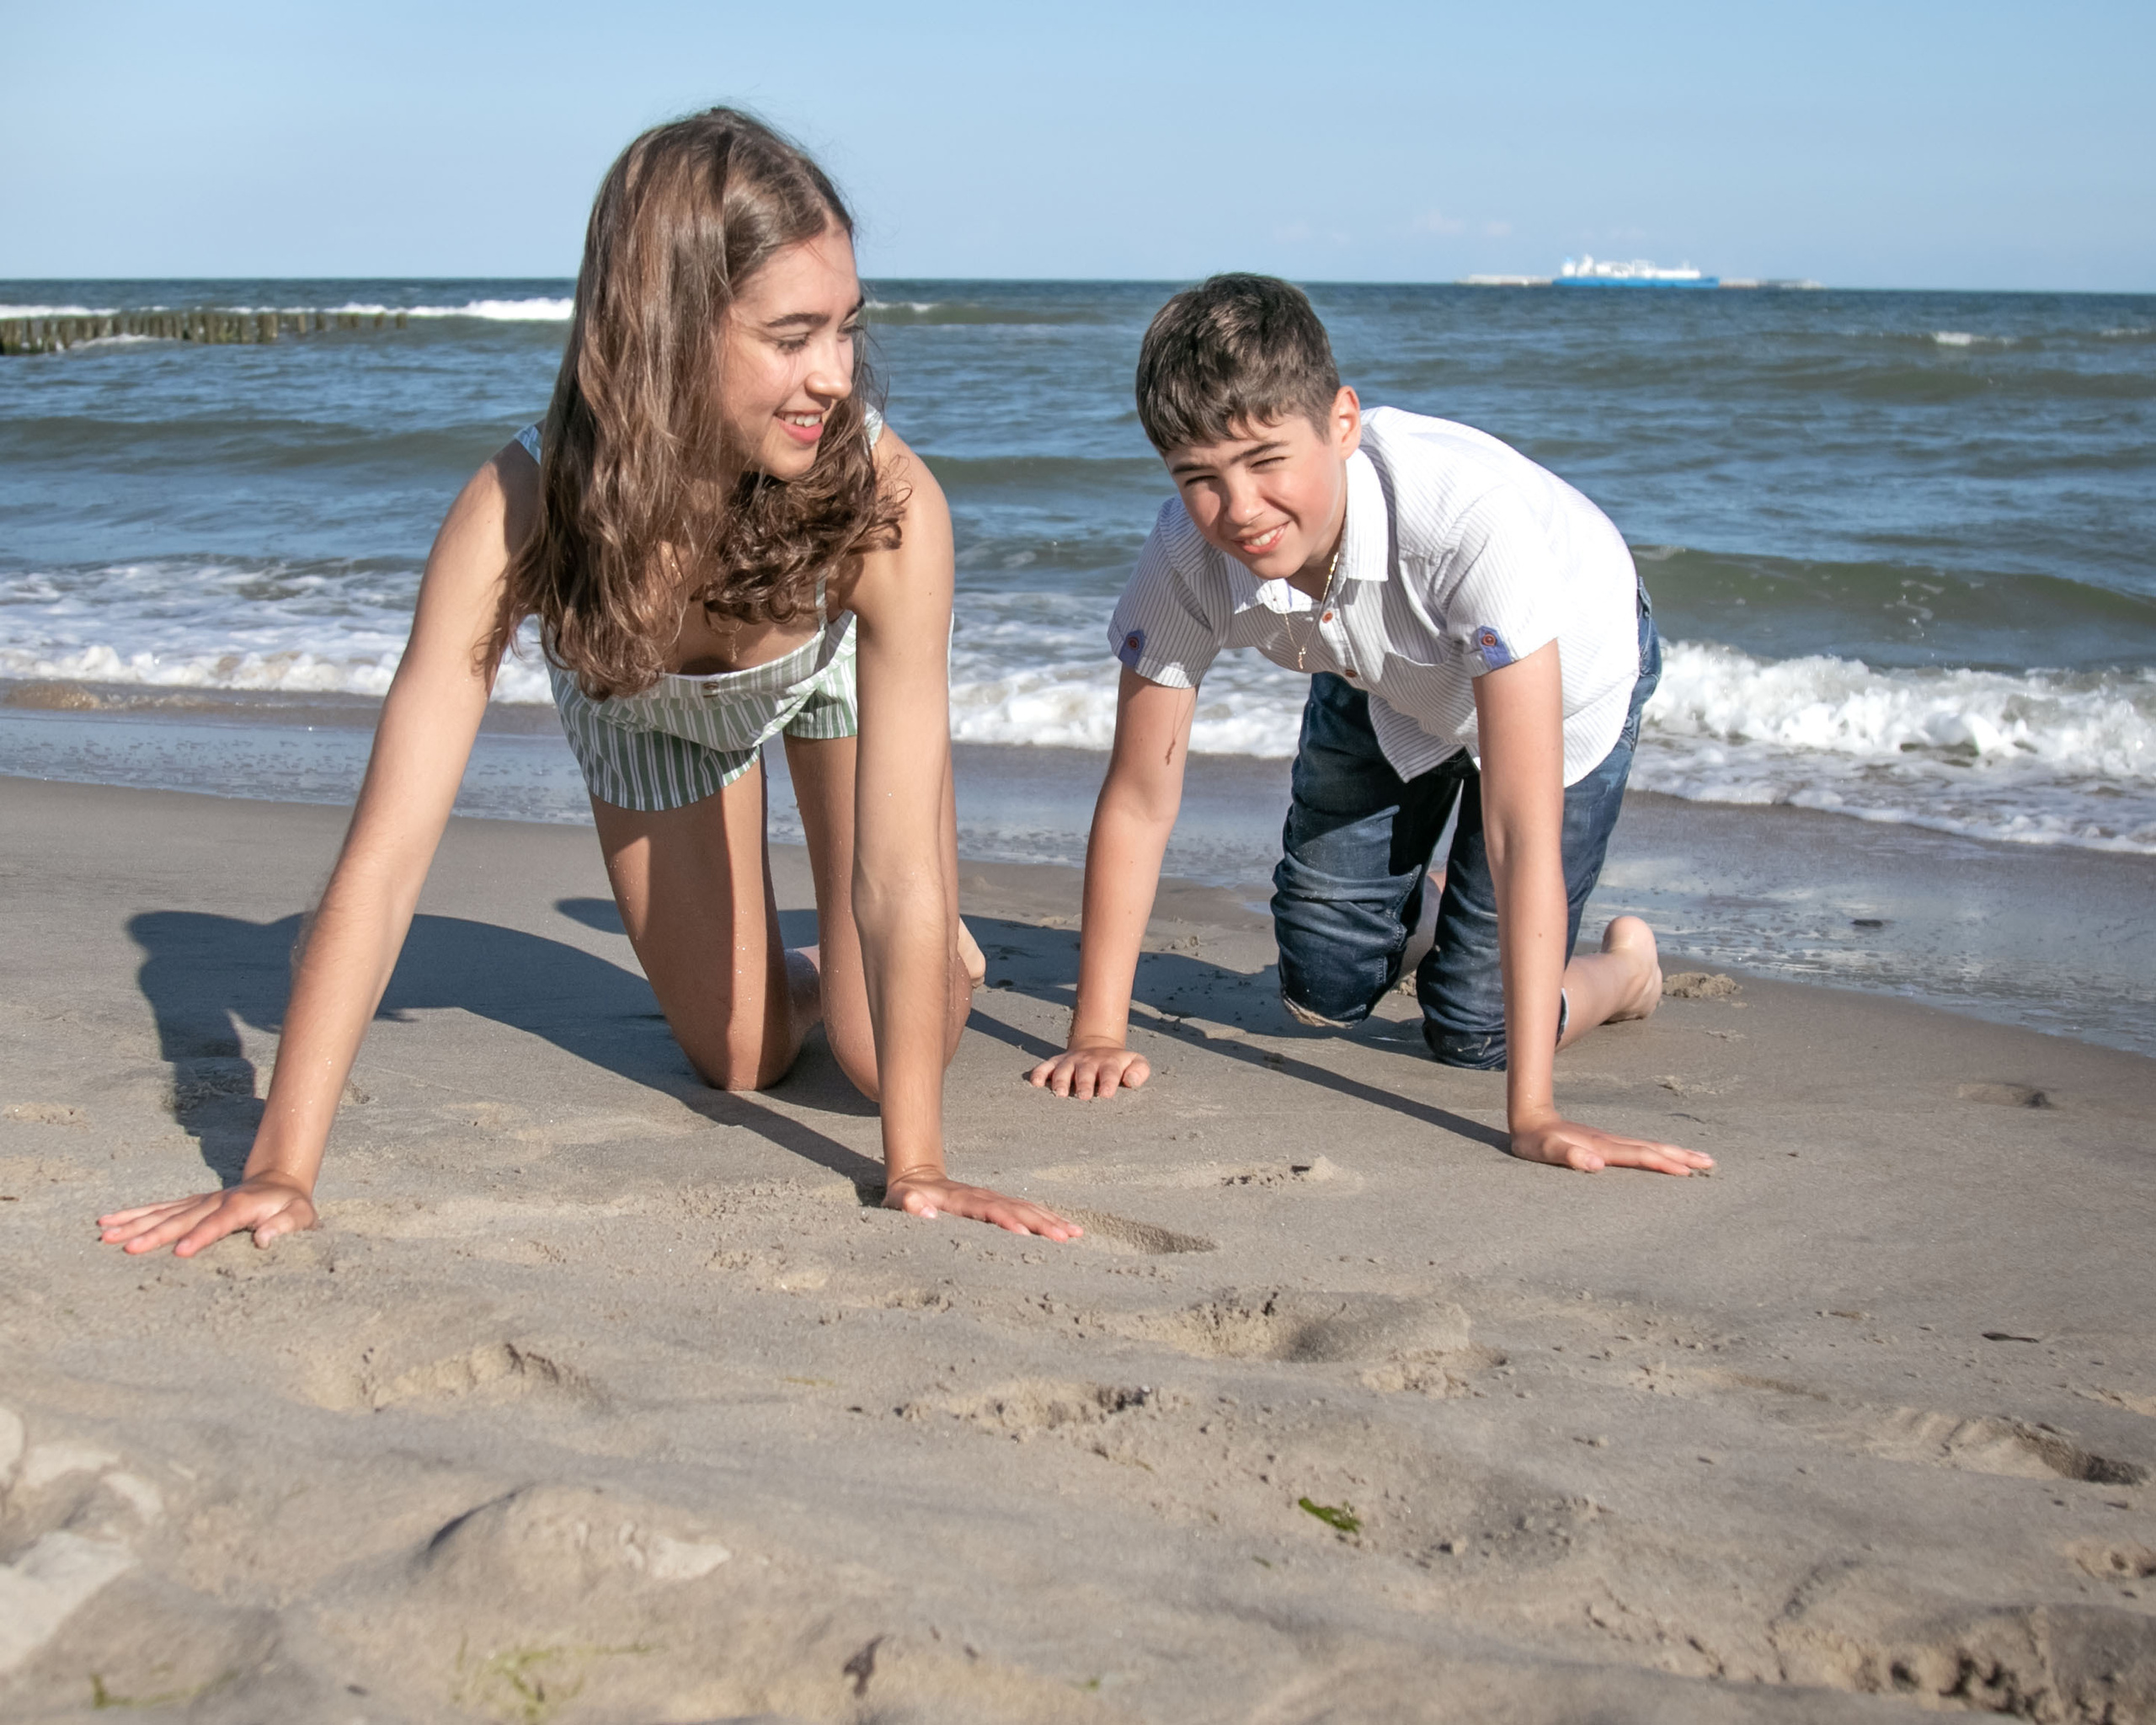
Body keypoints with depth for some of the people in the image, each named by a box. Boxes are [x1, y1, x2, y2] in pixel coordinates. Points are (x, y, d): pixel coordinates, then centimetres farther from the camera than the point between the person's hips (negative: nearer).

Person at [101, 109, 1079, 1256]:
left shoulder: (887, 506, -43)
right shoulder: (519, 516, -42)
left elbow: (899, 876, -40)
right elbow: (385, 860, -43)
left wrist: (914, 1166, -43)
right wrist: (281, 1174, -47)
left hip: (834, 658, 0)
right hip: (642, 698, 1)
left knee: (887, 1056, -5)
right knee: (742, 1061, 7)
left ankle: (940, 963, 32)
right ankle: (806, 974, 43)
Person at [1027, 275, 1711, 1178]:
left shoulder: (1474, 513, -46)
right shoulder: (1187, 553, -33)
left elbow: (1521, 826, -47)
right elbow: (1138, 803, -21)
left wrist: (1533, 1111, -49)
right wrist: (1097, 1035, -23)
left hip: (1562, 672, -4)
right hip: (1384, 685, 4)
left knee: (1473, 1028, -8)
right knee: (1323, 994, 7)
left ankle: (1625, 965, 25)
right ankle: (1409, 904, 41)